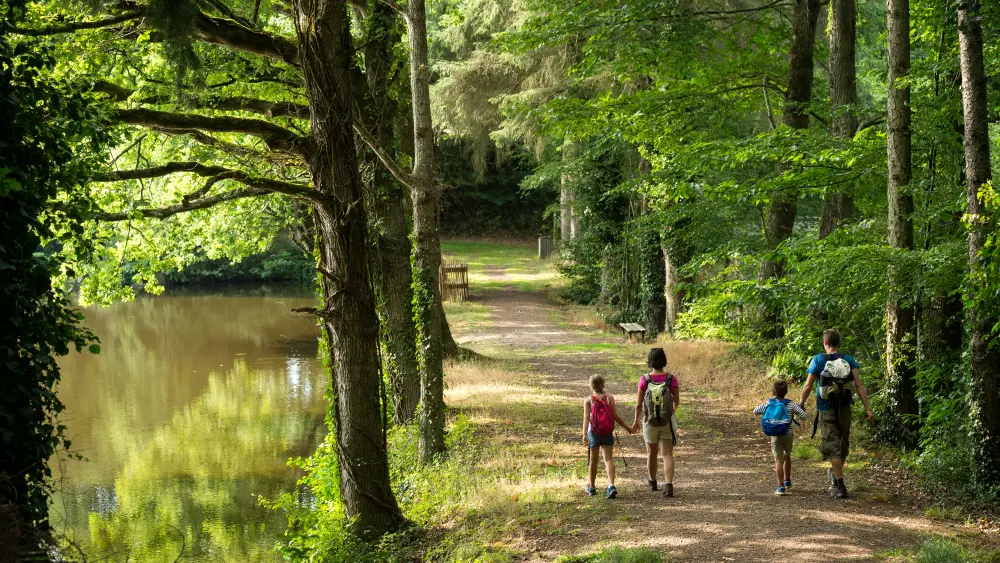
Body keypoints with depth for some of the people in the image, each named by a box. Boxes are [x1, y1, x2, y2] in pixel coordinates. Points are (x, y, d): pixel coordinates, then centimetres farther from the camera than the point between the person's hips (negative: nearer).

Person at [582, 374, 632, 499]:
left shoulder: (588, 400, -5)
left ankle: (591, 487, 28)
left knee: (593, 460, 14)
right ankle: (611, 486, -22)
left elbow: (586, 417, -16)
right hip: (607, 433, 0)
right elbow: (616, 416, -6)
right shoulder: (609, 398, -2)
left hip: (593, 433, 0)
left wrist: (584, 434, -22)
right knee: (608, 459, -3)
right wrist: (627, 427, 6)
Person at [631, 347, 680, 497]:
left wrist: (636, 420, 8)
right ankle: (668, 485, -14)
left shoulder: (644, 380, -14)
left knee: (651, 452, 21)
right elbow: (677, 400, 0)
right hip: (668, 422, -1)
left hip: (650, 422, 1)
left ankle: (652, 481, 40)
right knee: (667, 454, 2)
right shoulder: (671, 379, -13)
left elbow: (638, 403, -8)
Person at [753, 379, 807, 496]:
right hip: (788, 435, 1)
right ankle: (787, 481, 39)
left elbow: (755, 411, 14)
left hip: (775, 437, -1)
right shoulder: (790, 404, -2)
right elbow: (803, 415, -6)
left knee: (778, 460, -5)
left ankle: (781, 486, -15)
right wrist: (796, 417, 15)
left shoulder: (768, 404, 2)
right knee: (787, 457, 23)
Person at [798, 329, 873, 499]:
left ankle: (840, 484, -5)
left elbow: (808, 386, -6)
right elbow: (859, 385, -7)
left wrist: (801, 403, 9)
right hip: (844, 408, 3)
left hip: (826, 409, -3)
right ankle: (835, 472, 37)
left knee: (832, 446, 1)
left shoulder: (818, 360, -7)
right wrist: (867, 408, -6)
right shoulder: (848, 360, -1)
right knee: (843, 443, 20)